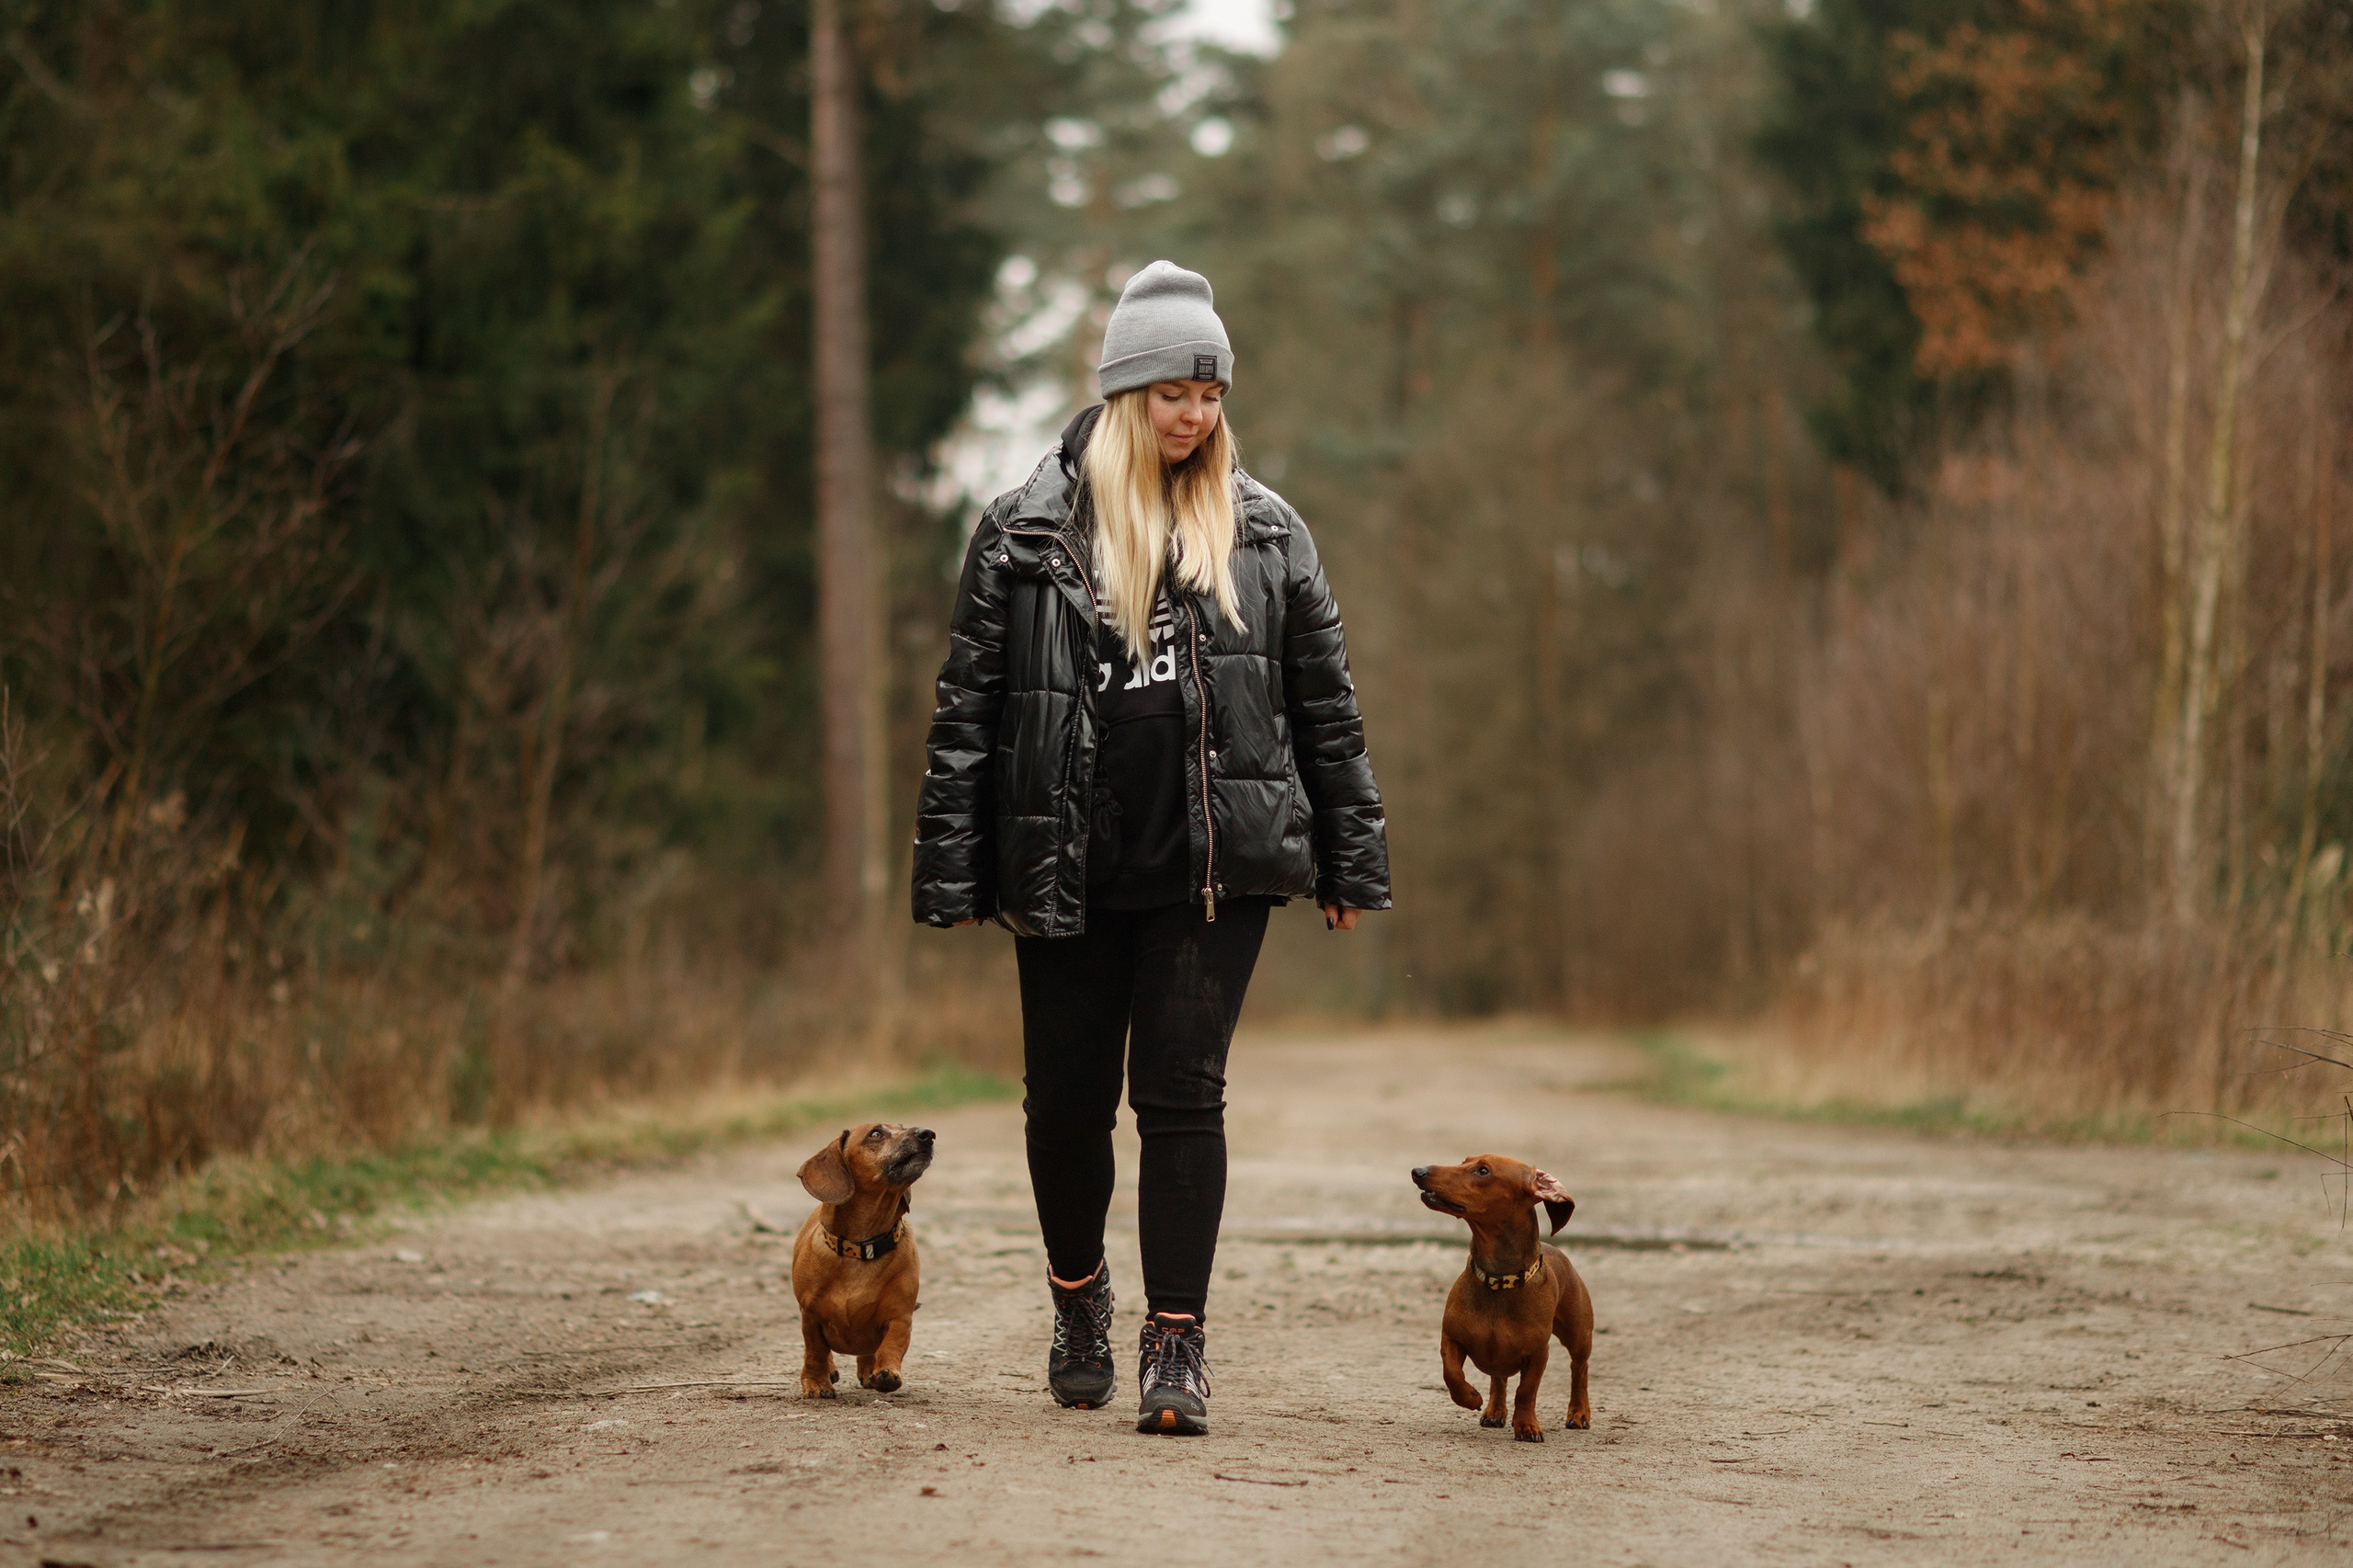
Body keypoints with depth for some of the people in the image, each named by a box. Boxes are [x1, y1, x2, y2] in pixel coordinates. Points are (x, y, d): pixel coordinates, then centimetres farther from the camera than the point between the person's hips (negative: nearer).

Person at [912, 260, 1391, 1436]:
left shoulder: (1264, 533, 7)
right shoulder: (1027, 531, 1)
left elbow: (1325, 705, 11)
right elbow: (968, 709, 1)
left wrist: (1351, 861, 9)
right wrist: (951, 875, -3)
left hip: (1215, 863, 0)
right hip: (1067, 866, 0)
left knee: (1183, 1094, -5)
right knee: (1067, 1097, 9)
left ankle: (1177, 1342, 0)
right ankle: (1078, 1297, 34)